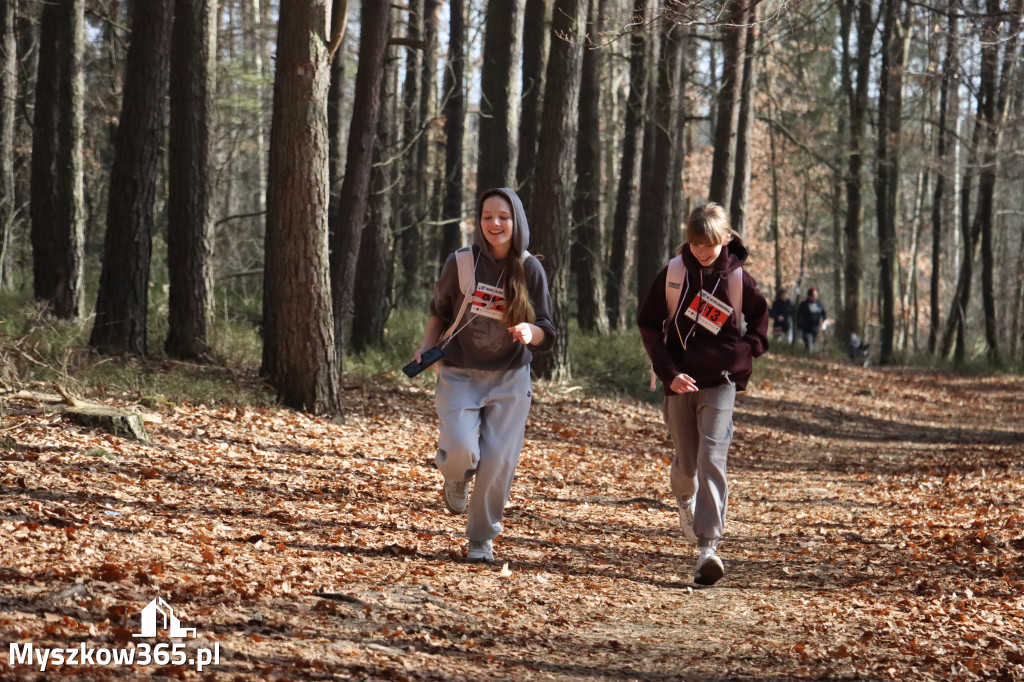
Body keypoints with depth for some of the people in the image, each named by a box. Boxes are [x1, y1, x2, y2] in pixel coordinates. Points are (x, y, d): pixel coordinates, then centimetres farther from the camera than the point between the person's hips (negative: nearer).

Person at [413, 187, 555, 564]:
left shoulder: (530, 270, -4)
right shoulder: (460, 263, -4)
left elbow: (546, 335, -1)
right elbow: (439, 311, 14)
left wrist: (529, 331, -23)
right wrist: (427, 347, 0)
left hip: (510, 380, 1)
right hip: (459, 376, -1)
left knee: (498, 463, -3)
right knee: (461, 451, -20)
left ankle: (482, 539, 17)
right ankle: (456, 479, 18)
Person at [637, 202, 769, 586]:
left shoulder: (738, 278, -4)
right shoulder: (672, 275, -4)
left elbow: (759, 314, 15)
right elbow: (649, 325, 1)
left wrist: (751, 347, -3)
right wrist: (668, 372, -10)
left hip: (721, 382, -1)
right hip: (680, 380, 1)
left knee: (712, 458, -17)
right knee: (686, 463, 10)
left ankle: (708, 546, -21)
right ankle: (685, 499, 48)